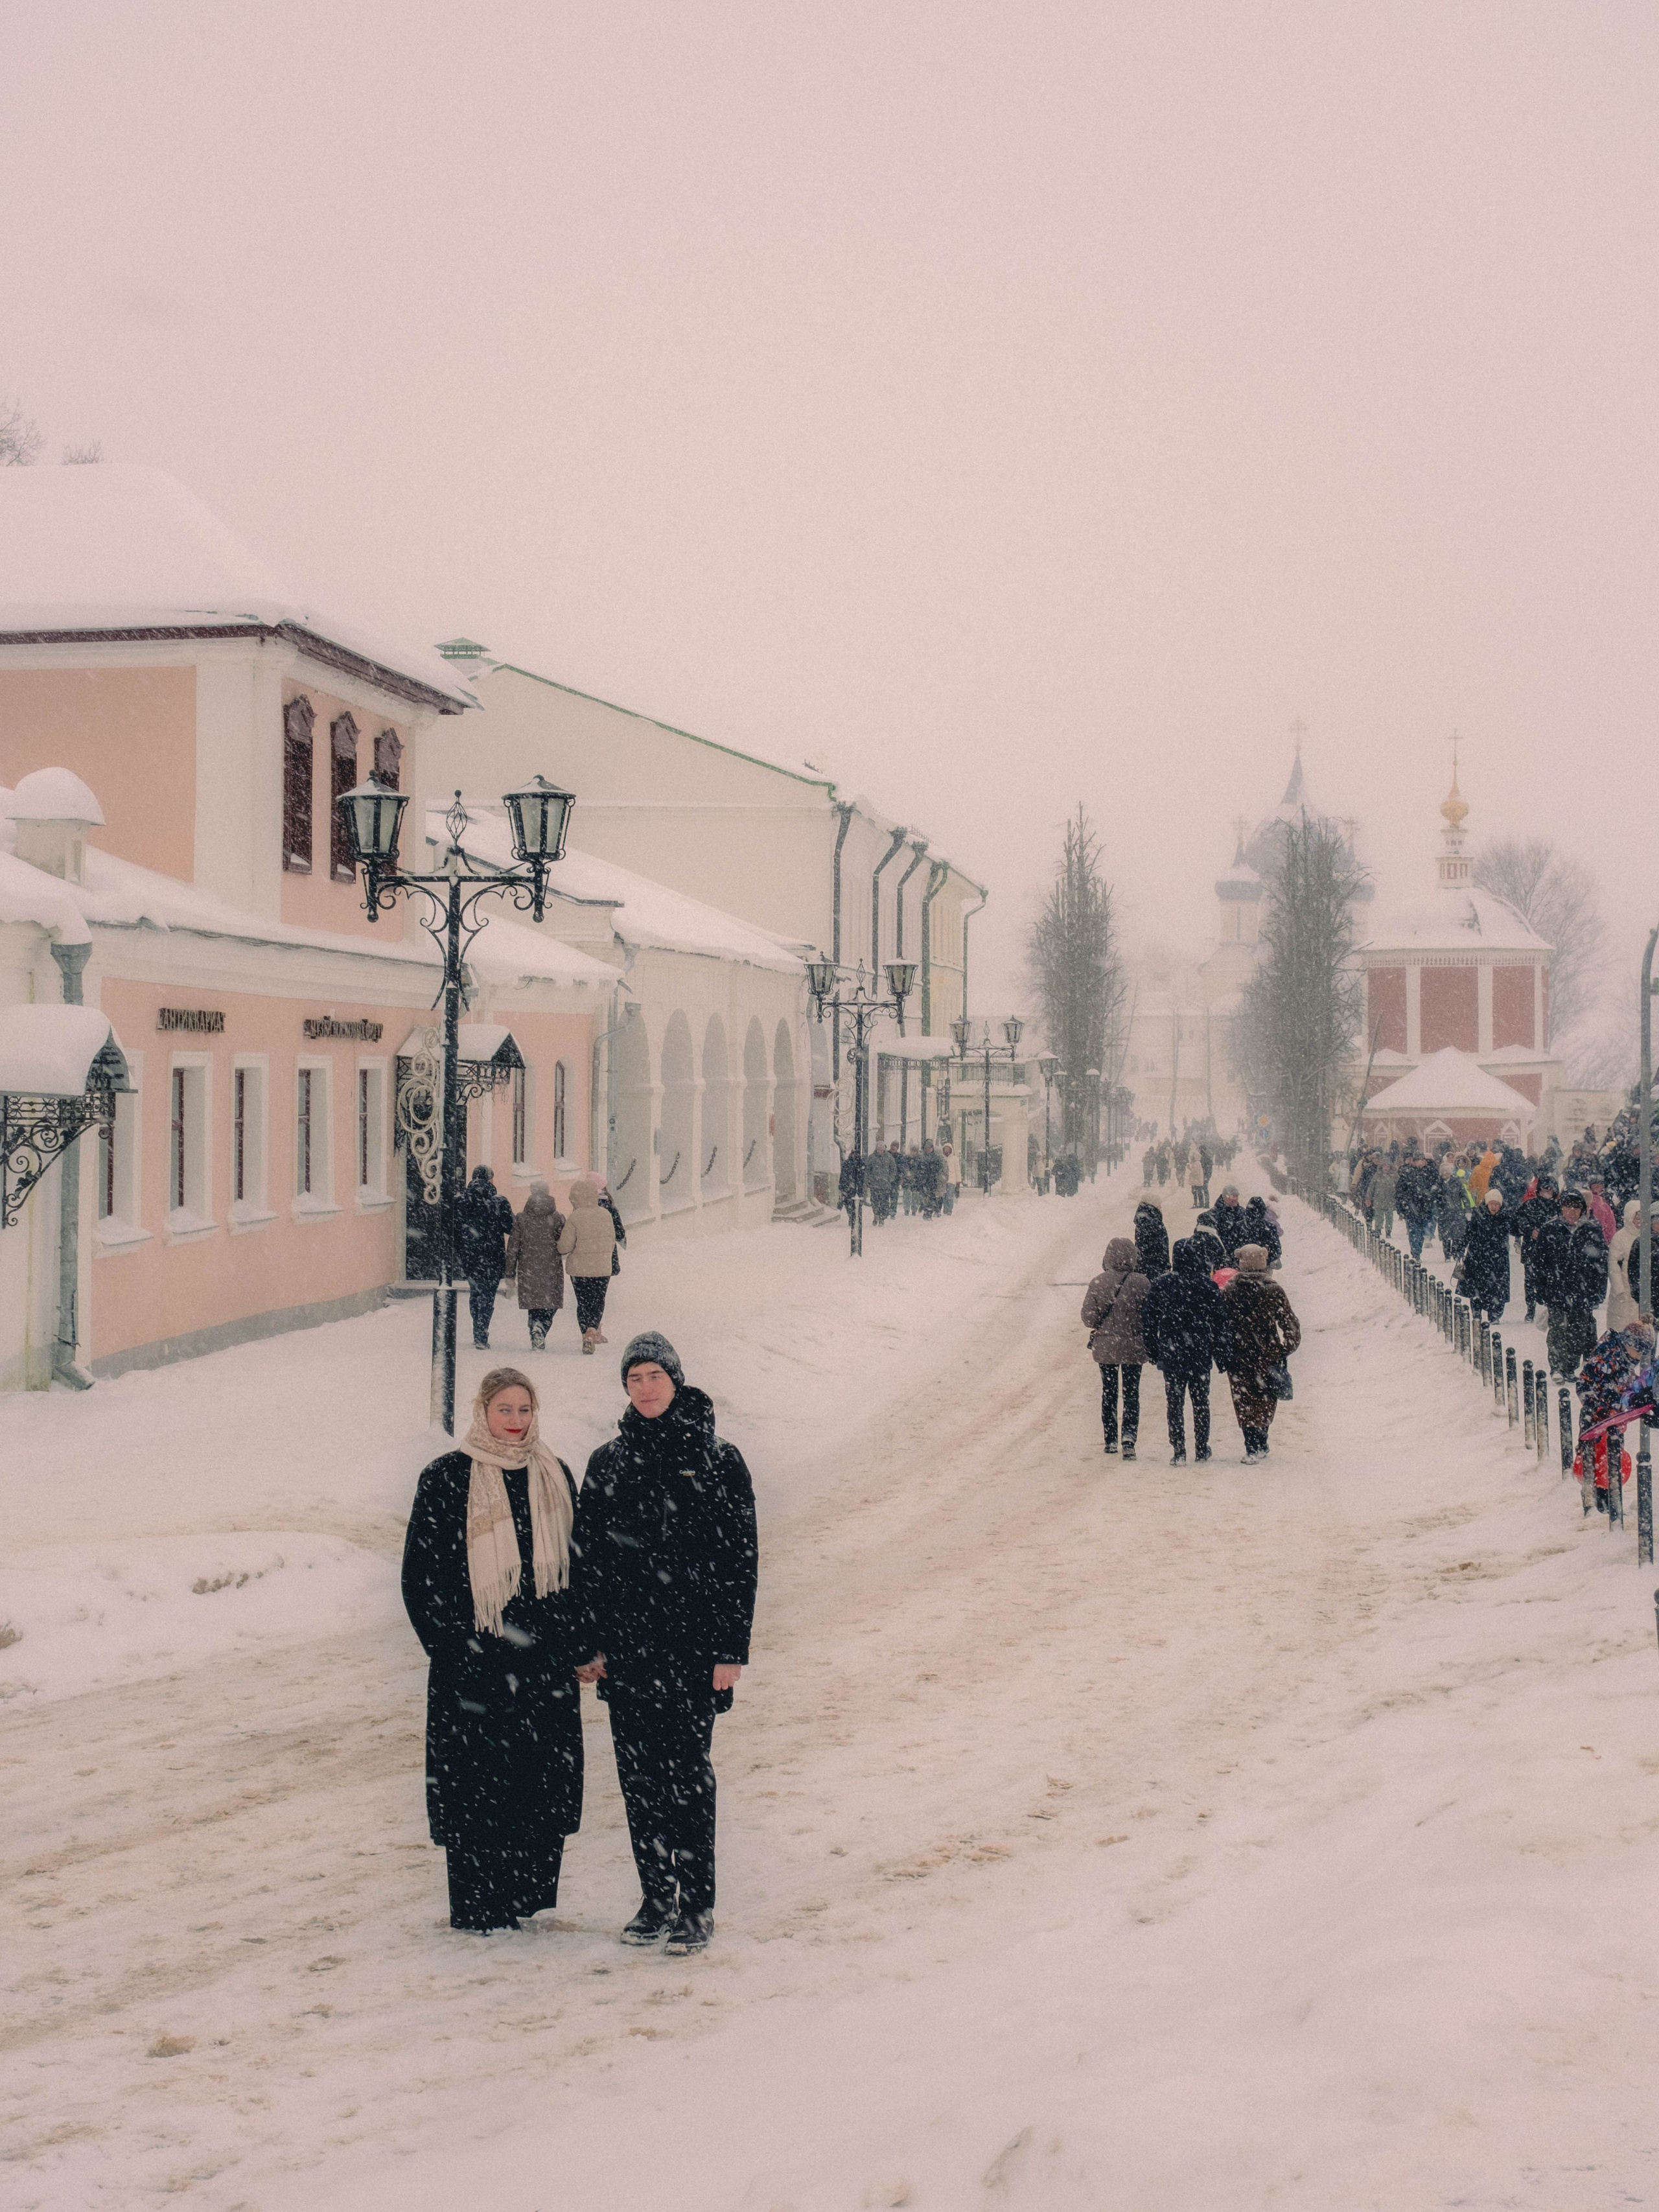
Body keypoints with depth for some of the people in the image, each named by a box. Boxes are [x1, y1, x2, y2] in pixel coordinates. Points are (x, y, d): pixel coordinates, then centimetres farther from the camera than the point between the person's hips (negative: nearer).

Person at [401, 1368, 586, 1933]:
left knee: (544, 1778, 4)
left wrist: (580, 1642, 8)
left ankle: (526, 1895, 15)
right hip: (474, 1659, -4)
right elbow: (421, 1571, -3)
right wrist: (446, 1643, -10)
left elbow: (576, 1563, 15)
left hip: (546, 1658, 4)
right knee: (477, 1782, -1)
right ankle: (477, 1906, 8)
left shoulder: (555, 1477, 11)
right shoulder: (447, 1478, -2)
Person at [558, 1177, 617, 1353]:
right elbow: (612, 1241, 9)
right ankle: (593, 1330, -10)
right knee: (598, 1301, 12)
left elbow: (565, 1246, -12)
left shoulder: (575, 1217, -13)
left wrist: (561, 1239, 10)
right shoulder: (606, 1215, -1)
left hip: (580, 1268, -2)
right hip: (603, 1268, 2)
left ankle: (586, 1334, 6)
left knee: (583, 1302, 12)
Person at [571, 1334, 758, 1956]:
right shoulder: (608, 1463, 8)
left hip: (692, 1645, -4)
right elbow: (586, 1556, 11)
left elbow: (741, 1559, -3)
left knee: (687, 1773, -4)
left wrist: (731, 1649, -7)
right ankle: (656, 1898, 18)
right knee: (639, 1775, 8)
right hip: (626, 1647, 4)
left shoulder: (718, 1461, -2)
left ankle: (697, 1906, 4)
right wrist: (590, 1642, 5)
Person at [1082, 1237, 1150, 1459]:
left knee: (1109, 1392, 16)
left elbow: (1089, 1318, -8)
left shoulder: (1098, 1283, -11)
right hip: (1134, 1347, -1)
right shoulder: (1141, 1283, -13)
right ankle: (1129, 1436, -10)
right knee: (1131, 1393, 9)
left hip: (1105, 1346, 1)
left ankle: (1111, 1441, 20)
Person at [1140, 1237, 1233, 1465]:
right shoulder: (1207, 1286, -7)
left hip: (1171, 1354, 0)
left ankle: (1178, 1452, 0)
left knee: (1175, 1403, 5)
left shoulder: (1162, 1285, -5)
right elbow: (1220, 1324, -4)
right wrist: (1224, 1356, 4)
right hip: (1200, 1354, 0)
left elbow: (1148, 1318, 0)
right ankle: (1202, 1450, 22)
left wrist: (1152, 1350, 11)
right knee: (1201, 1402, 14)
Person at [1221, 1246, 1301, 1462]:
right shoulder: (1274, 1290, -7)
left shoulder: (1229, 1291, -7)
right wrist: (1288, 1347, 10)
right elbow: (1290, 1323, -4)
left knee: (1245, 1403, 7)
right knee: (1266, 1401, 18)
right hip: (1268, 1355, 1)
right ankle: (1261, 1445, 23)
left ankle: (1253, 1449, 1)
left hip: (1239, 1356, -1)